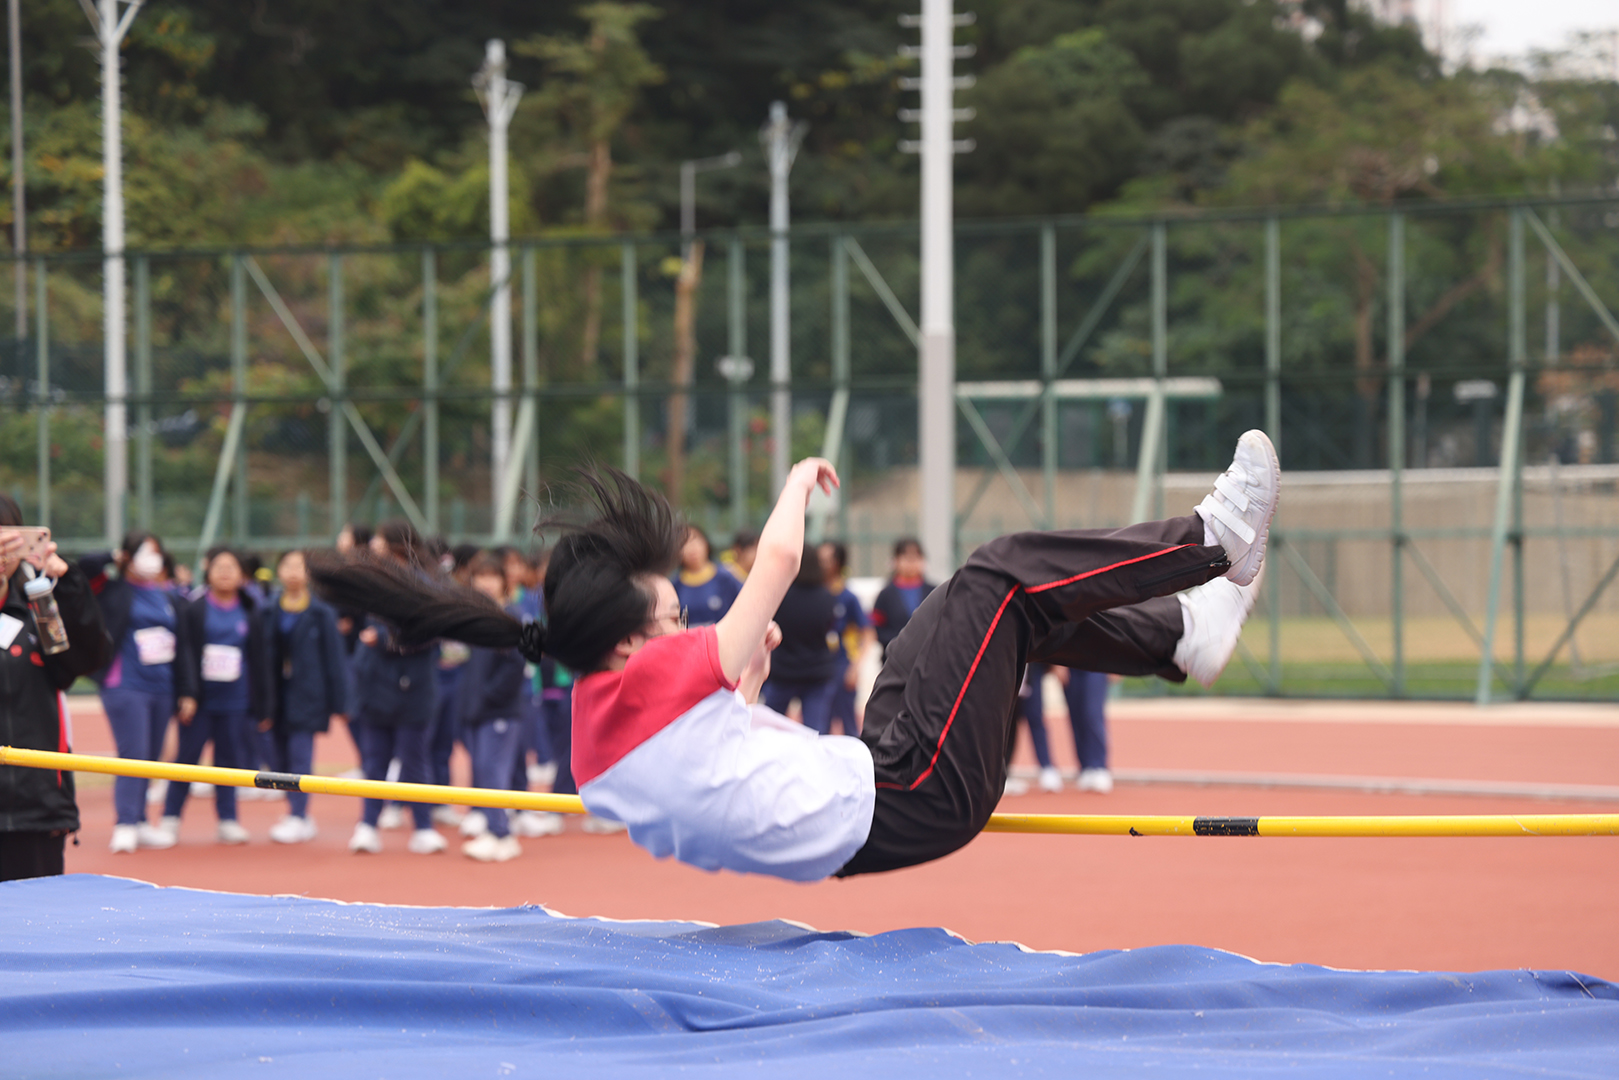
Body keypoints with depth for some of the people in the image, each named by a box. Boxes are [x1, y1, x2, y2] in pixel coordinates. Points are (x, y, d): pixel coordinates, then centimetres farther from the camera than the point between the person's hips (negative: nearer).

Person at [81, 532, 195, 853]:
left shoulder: (169, 599, 13)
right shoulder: (113, 592, 0)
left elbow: (181, 647, 15)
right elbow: (85, 566, -16)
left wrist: (187, 692, 11)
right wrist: (115, 559, 0)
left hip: (161, 688, 5)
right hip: (126, 687, -5)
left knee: (150, 759, 8)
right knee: (133, 755, -12)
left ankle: (139, 824, 15)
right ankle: (125, 826, -13)